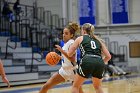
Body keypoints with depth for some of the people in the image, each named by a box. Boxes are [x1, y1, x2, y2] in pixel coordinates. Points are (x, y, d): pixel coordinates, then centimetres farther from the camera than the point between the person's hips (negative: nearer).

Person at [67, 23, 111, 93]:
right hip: (99, 62, 3)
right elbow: (108, 56, 22)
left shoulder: (80, 38, 20)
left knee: (75, 87, 16)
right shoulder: (98, 40, 28)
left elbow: (69, 54, 17)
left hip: (87, 62, -3)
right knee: (97, 87, 29)